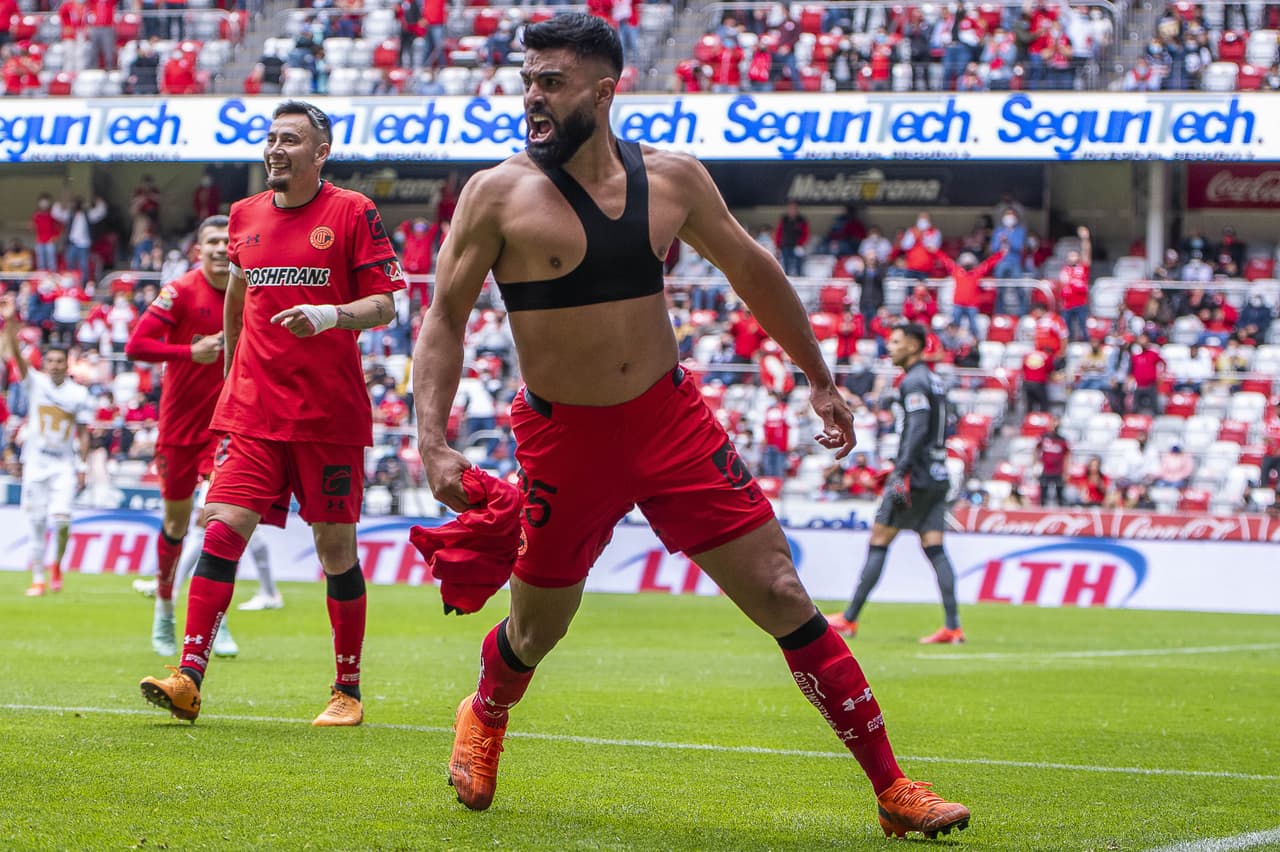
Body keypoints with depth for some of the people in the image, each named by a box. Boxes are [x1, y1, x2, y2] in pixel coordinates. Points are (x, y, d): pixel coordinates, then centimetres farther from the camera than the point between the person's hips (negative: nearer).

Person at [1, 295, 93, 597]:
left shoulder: (79, 394, 0)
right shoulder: (35, 383, -1)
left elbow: (83, 434, 3)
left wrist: (82, 468, -1)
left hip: (65, 465, -1)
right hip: (36, 462, 1)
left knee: (61, 518, -14)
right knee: (37, 522, 2)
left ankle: (57, 565, 11)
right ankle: (37, 579, 11)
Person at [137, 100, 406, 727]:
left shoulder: (352, 212, -1)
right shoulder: (245, 216, 13)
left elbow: (383, 303, -3)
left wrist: (331, 315, -21)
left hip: (329, 413, -3)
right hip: (251, 409, 3)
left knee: (335, 544, 2)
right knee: (223, 526, -10)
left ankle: (348, 689, 14)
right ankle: (189, 679, -15)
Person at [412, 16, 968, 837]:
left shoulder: (672, 178, -1)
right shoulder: (499, 195, -10)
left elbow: (752, 269, 14)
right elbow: (445, 321, -6)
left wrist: (820, 378, 18)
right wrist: (434, 443, -18)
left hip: (672, 420, 2)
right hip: (565, 438, -2)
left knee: (783, 598, -3)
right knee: (535, 632, 11)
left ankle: (893, 790, 0)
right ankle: (484, 716, 48)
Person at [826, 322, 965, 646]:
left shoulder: (913, 382, -10)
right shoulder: (935, 381, 19)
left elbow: (918, 429, -21)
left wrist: (901, 472, -25)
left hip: (915, 477, -9)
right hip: (938, 477, 9)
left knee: (878, 543, -2)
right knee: (934, 549, 3)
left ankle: (849, 619, 2)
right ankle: (952, 626, -7)